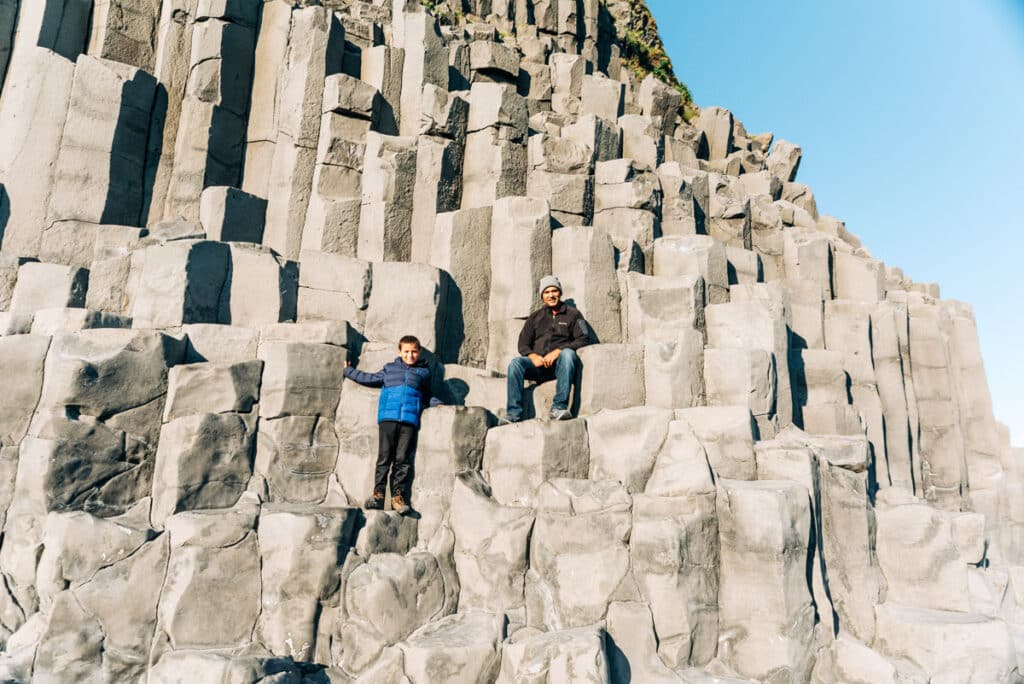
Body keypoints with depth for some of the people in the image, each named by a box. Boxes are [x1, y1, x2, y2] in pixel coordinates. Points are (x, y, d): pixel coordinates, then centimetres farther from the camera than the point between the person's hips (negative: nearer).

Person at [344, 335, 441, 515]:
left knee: (403, 459, -4)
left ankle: (398, 496, -2)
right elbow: (371, 379, 30)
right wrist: (349, 371, 34)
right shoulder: (389, 368, 19)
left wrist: (437, 403, 12)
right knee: (384, 456, -5)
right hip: (388, 417, 0)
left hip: (410, 421, 0)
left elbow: (427, 395, 30)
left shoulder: (424, 372, 20)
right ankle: (378, 493, -4)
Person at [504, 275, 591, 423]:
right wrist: (533, 356, -9)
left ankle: (559, 407, -37)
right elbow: (523, 344, 16)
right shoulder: (535, 317, 23)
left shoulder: (572, 314, 14)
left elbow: (583, 339, -1)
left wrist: (557, 351, -15)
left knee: (568, 353, -35)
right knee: (516, 362, -26)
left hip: (561, 366, -2)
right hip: (539, 364, 3)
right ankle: (513, 413, -30)